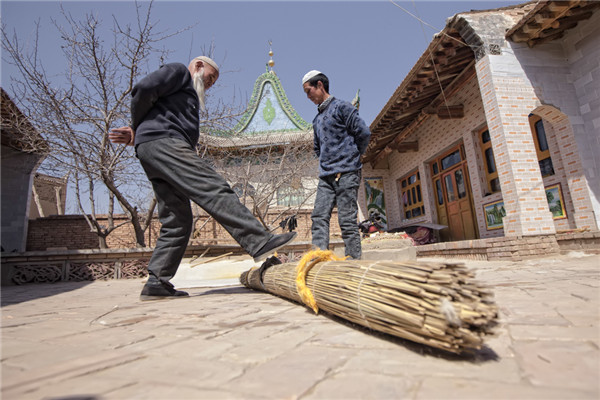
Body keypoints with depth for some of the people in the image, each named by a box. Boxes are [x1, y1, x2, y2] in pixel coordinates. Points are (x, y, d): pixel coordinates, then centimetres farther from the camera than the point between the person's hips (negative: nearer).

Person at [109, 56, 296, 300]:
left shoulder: (190, 95, 39)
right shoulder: (178, 71, 13)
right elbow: (143, 89, -4)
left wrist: (136, 133, 9)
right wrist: (136, 127, 7)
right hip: (162, 142, -9)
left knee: (177, 222, 2)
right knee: (215, 190, -24)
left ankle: (156, 283, 2)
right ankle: (260, 242, -34)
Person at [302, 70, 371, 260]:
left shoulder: (341, 107, 1)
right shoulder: (317, 119, 24)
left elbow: (364, 132, -7)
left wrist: (352, 156, 4)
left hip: (346, 173, -7)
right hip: (326, 176, 7)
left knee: (347, 220, -8)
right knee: (319, 217, -4)